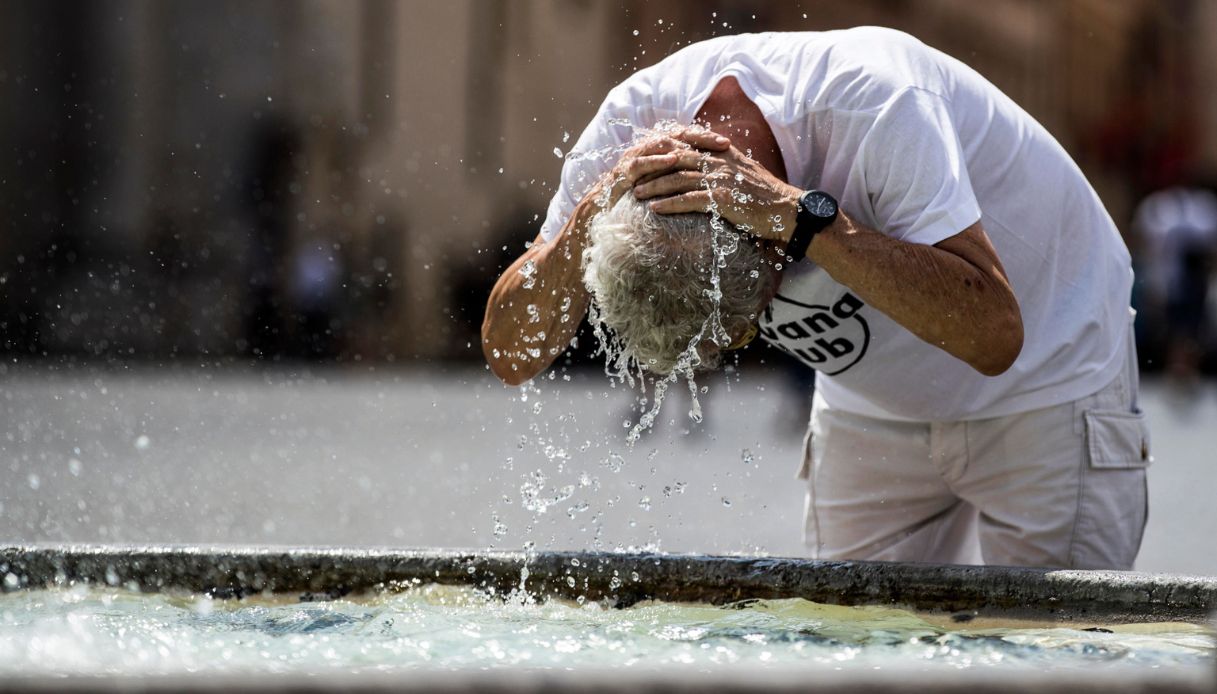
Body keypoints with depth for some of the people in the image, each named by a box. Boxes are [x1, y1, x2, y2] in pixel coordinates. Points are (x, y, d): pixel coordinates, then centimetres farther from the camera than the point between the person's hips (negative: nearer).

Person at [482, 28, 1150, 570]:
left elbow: (993, 333, -43)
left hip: (1049, 375, -5)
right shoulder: (632, 122, -21)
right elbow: (511, 353, -19)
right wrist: (592, 216, -37)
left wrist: (799, 214, -48)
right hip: (874, 406, 5)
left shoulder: (876, 101, -36)